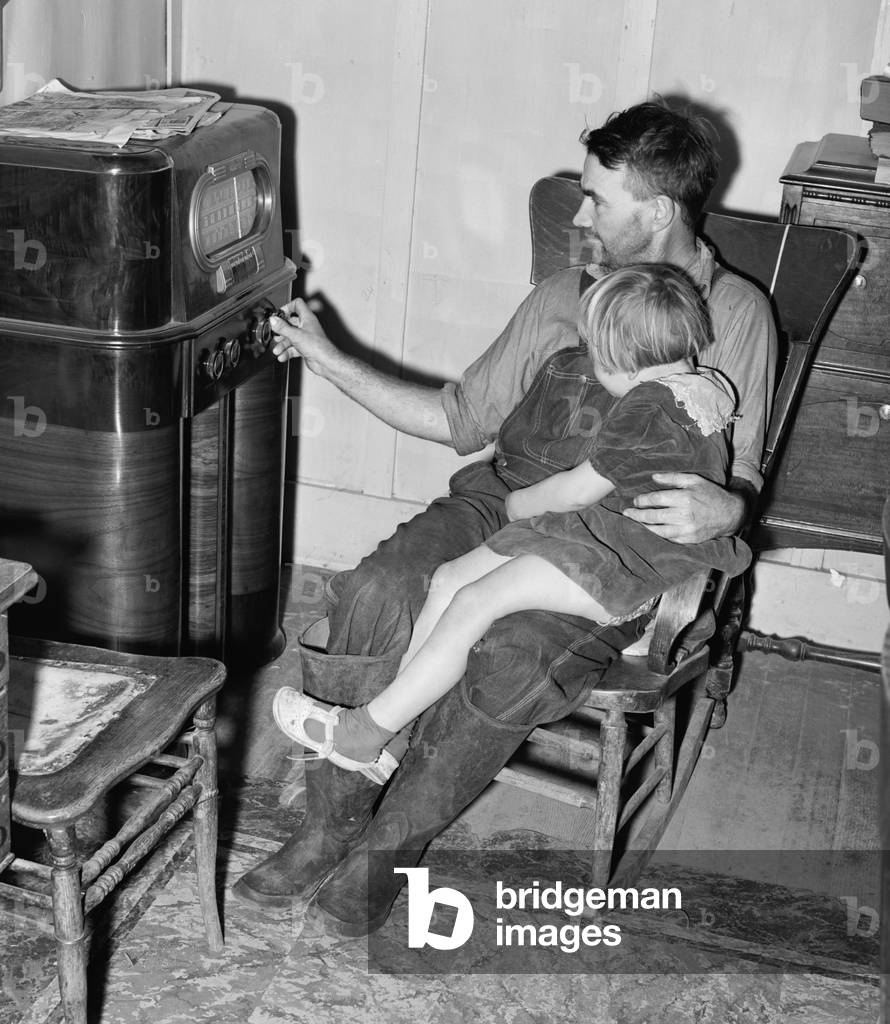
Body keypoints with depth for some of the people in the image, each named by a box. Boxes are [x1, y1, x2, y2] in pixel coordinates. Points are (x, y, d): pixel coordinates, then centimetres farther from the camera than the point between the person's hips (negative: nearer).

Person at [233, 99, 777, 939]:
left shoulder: (733, 315, 2)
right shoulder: (561, 298, 14)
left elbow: (739, 476, 1)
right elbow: (462, 418, 19)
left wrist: (722, 508, -25)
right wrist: (331, 362, 17)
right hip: (502, 501, 4)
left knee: (511, 655, -33)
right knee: (377, 593, -25)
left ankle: (388, 849, -13)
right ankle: (328, 827, -13)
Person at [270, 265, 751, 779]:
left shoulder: (649, 408, -19)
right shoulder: (702, 386, 13)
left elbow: (579, 491, -14)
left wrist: (519, 503, 5)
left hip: (625, 562, -10)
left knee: (473, 604, -17)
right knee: (449, 578, 3)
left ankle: (362, 734, -9)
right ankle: (394, 725, 5)